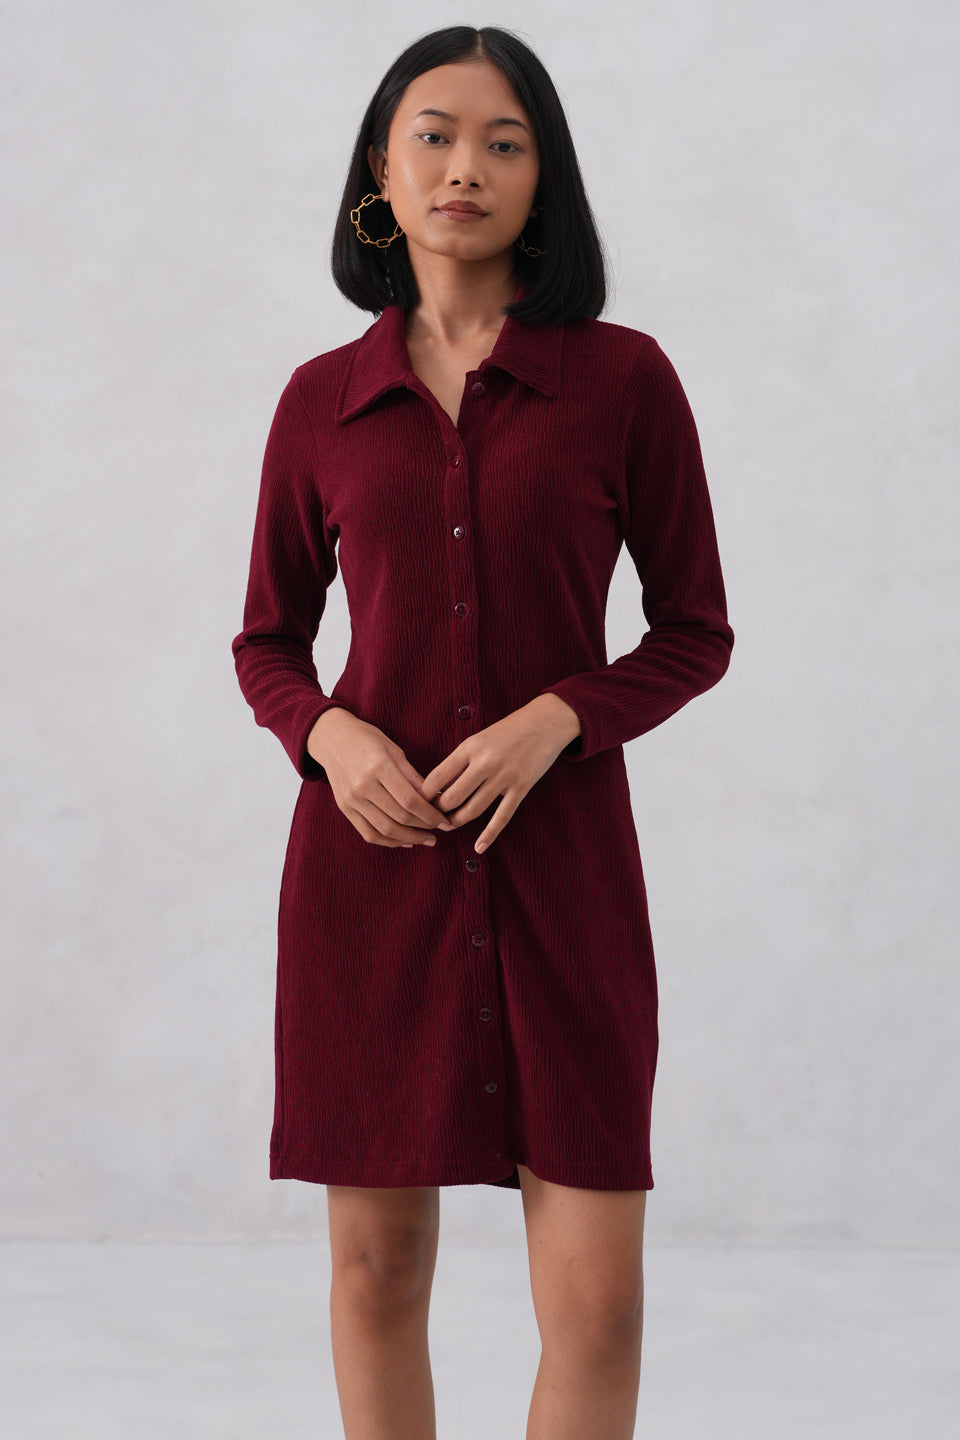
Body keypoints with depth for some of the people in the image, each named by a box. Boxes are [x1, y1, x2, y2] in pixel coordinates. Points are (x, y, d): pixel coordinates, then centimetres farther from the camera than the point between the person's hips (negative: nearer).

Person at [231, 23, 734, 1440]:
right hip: (370, 858, 2)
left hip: (560, 857, -1)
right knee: (378, 1262, 8)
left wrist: (554, 718, -14)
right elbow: (268, 643, 12)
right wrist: (333, 734, -9)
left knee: (598, 1302, -4)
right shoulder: (324, 399, 5)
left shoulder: (622, 377, 0)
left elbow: (695, 633, 4)